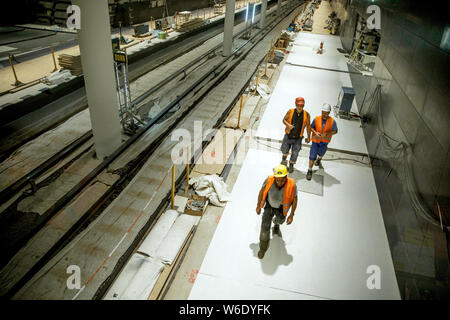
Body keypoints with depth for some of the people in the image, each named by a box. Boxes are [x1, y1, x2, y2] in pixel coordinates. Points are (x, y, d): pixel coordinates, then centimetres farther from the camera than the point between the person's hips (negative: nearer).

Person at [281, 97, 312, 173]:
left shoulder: (306, 115, -10)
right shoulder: (290, 111, -11)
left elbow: (308, 126, 2)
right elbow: (284, 120, 1)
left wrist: (308, 137, 10)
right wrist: (288, 125, -21)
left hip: (298, 138, 0)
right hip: (288, 136, 0)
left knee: (295, 154, 6)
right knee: (285, 150, 16)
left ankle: (291, 165, 33)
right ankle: (284, 159, 50)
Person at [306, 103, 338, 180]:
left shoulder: (332, 121, -14)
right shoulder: (316, 119, -13)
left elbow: (335, 131, -6)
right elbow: (311, 127, -1)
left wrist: (326, 133, -23)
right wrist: (315, 132, -21)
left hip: (324, 141, 1)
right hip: (315, 140, -1)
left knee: (320, 153, 24)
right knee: (312, 156, -4)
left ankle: (318, 159, 61)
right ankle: (310, 171, 11)